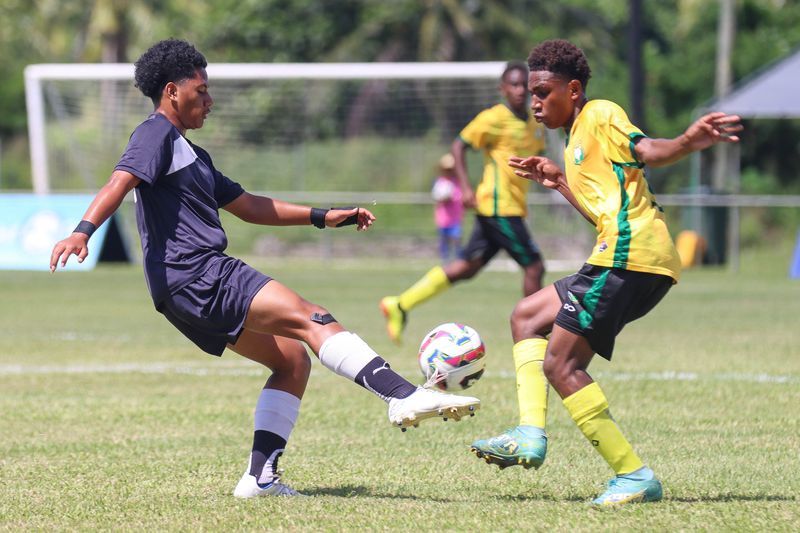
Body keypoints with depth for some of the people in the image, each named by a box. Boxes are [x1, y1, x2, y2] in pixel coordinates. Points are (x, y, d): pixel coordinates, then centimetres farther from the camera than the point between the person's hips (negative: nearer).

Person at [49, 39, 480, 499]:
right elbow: (121, 182, -20)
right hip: (194, 276, -11)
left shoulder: (189, 153, 29)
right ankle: (405, 397, -33)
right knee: (312, 319, -20)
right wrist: (82, 232, -37)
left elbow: (248, 206, 32)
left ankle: (261, 477, 4)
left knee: (293, 360, 10)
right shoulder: (156, 135, -2)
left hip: (197, 289, 11)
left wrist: (323, 217, 28)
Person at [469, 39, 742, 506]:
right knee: (527, 316, 21)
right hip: (619, 257, 11)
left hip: (631, 254, -11)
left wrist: (688, 143, -39)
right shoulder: (578, 138, 27)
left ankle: (634, 475, -14)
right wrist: (559, 181, 30)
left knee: (560, 364, -12)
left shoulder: (601, 115, -1)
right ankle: (531, 435, 8)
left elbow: (647, 151, -20)